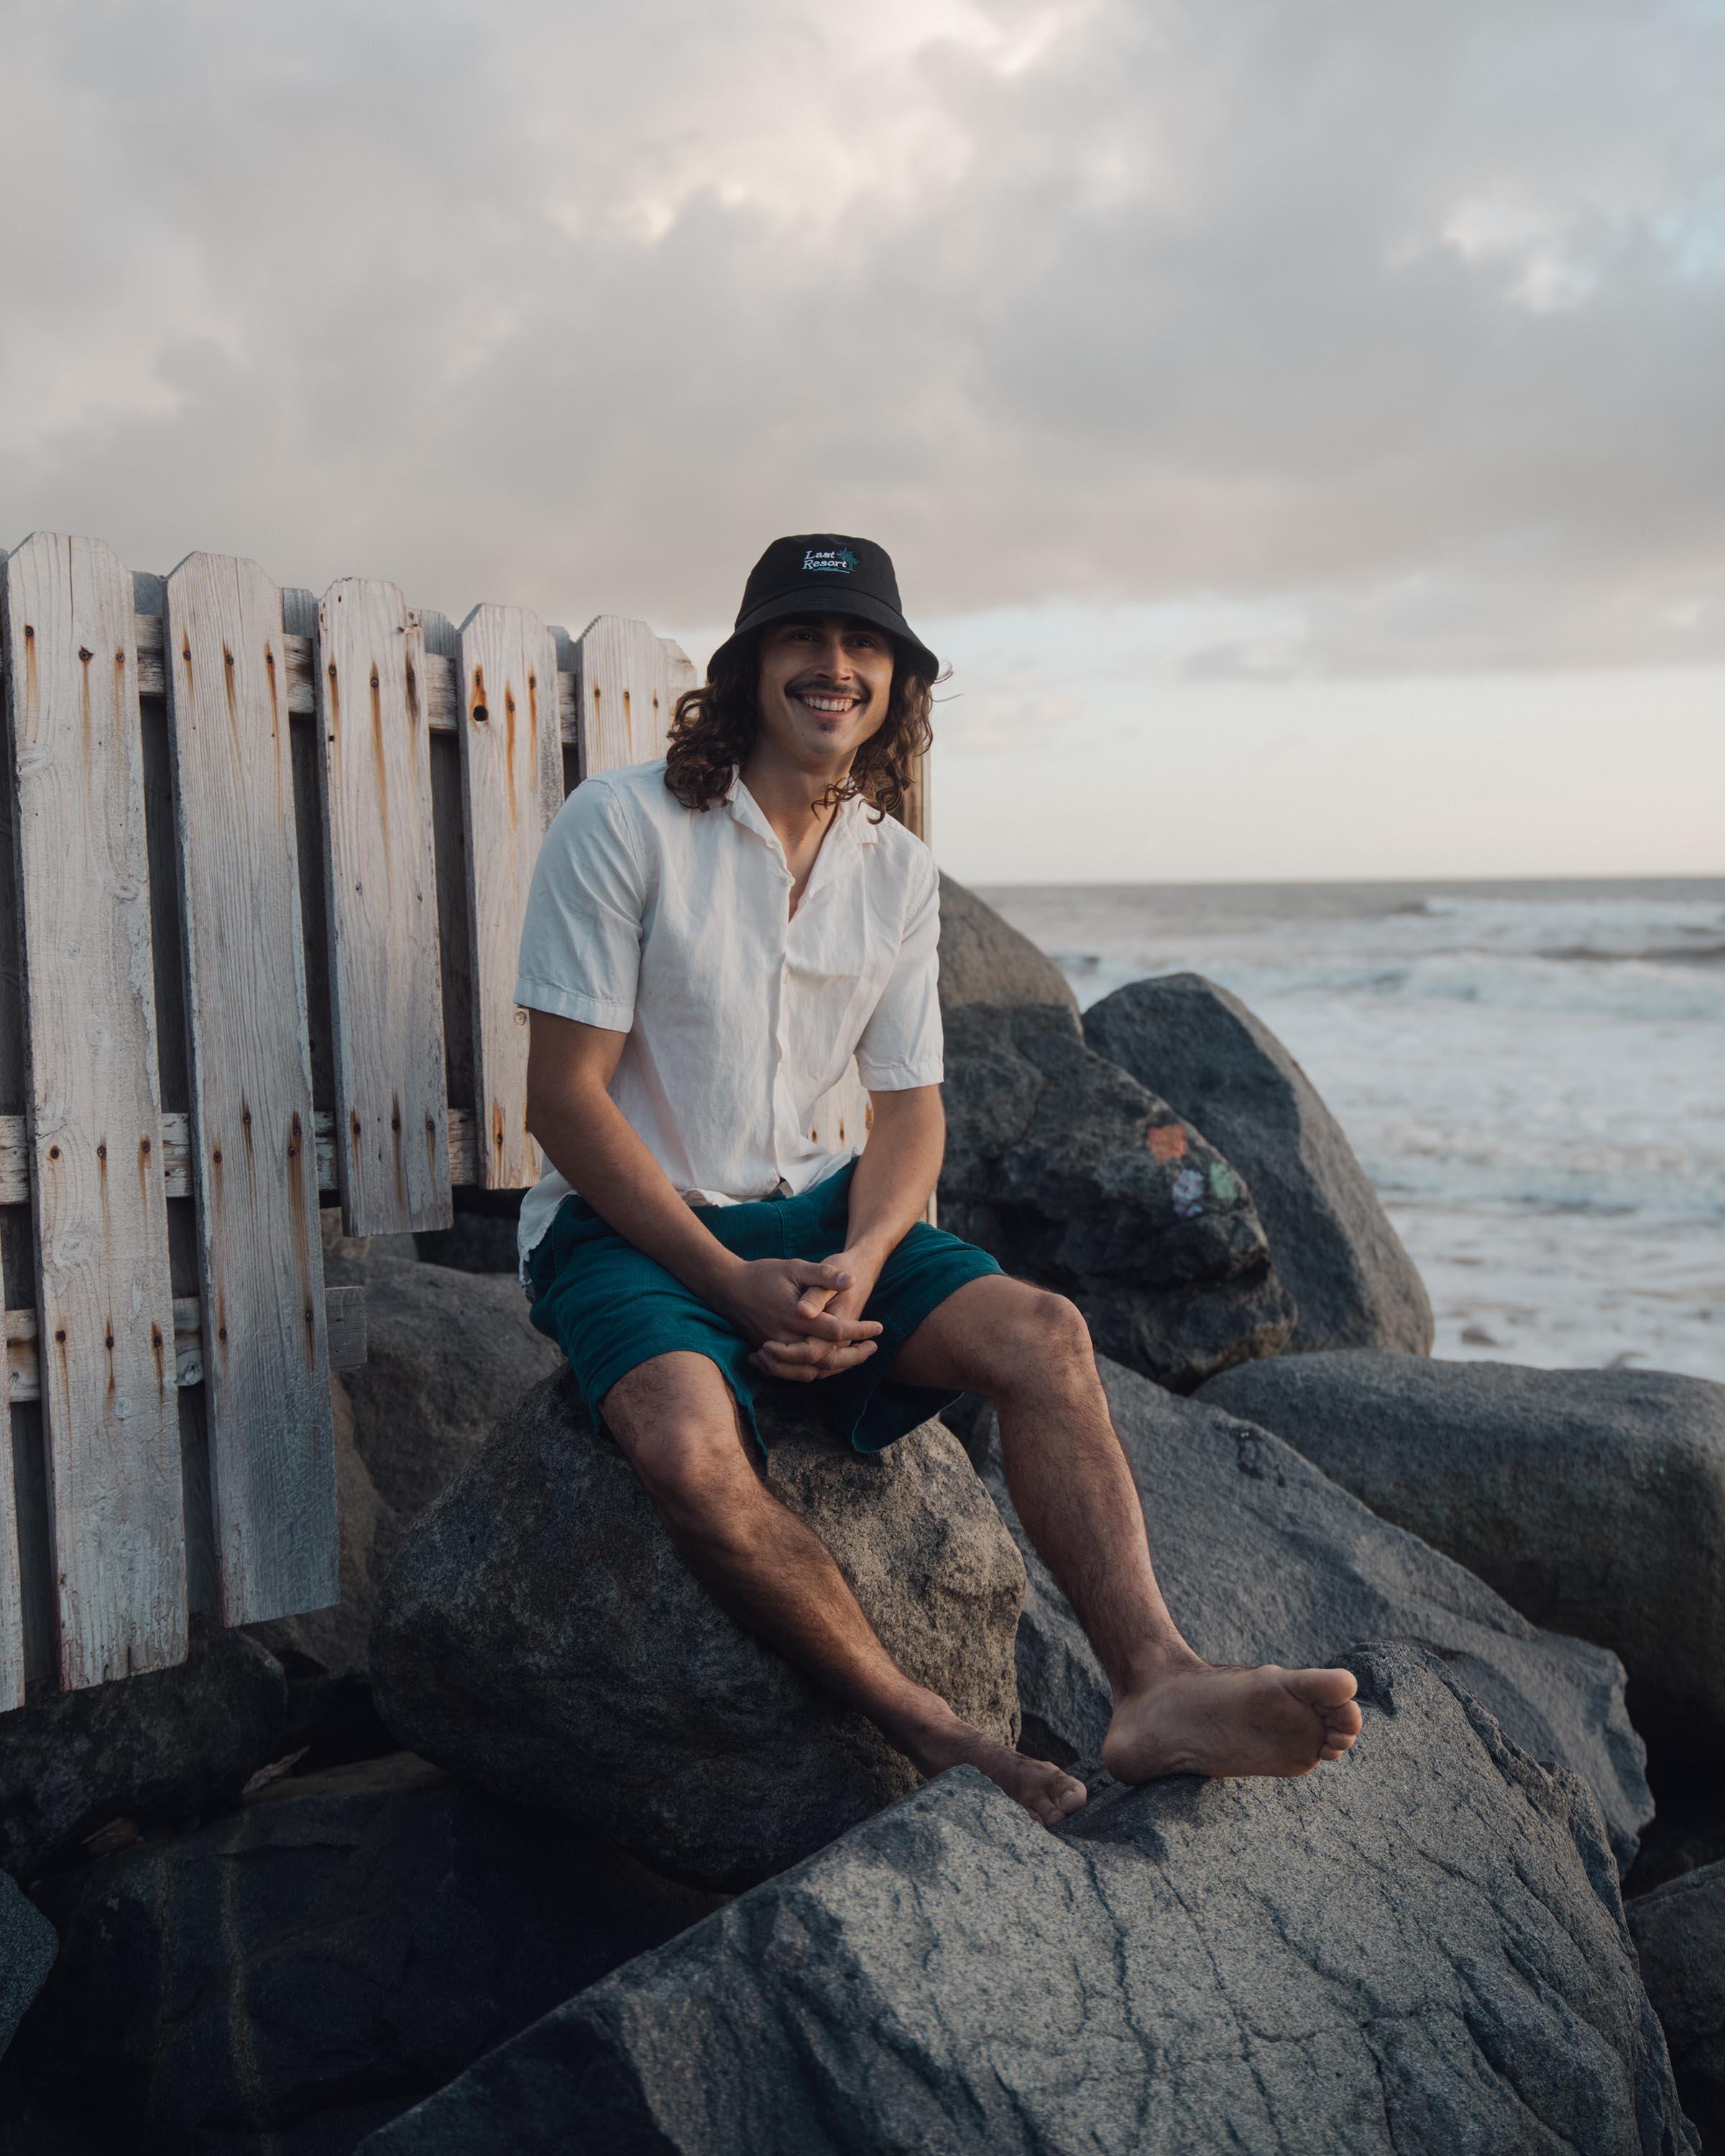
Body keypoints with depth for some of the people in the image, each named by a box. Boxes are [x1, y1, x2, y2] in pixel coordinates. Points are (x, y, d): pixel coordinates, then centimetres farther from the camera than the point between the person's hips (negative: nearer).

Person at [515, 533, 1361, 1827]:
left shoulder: (900, 874, 7)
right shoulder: (622, 826, -10)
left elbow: (910, 1105, 7)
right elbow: (564, 1100, -12)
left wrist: (858, 1265, -16)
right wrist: (733, 1283, -20)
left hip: (815, 1211, 5)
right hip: (627, 1224, -5)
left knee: (1042, 1335, -21)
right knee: (691, 1441, -36)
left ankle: (1159, 1686, -31)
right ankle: (938, 1743, -26)